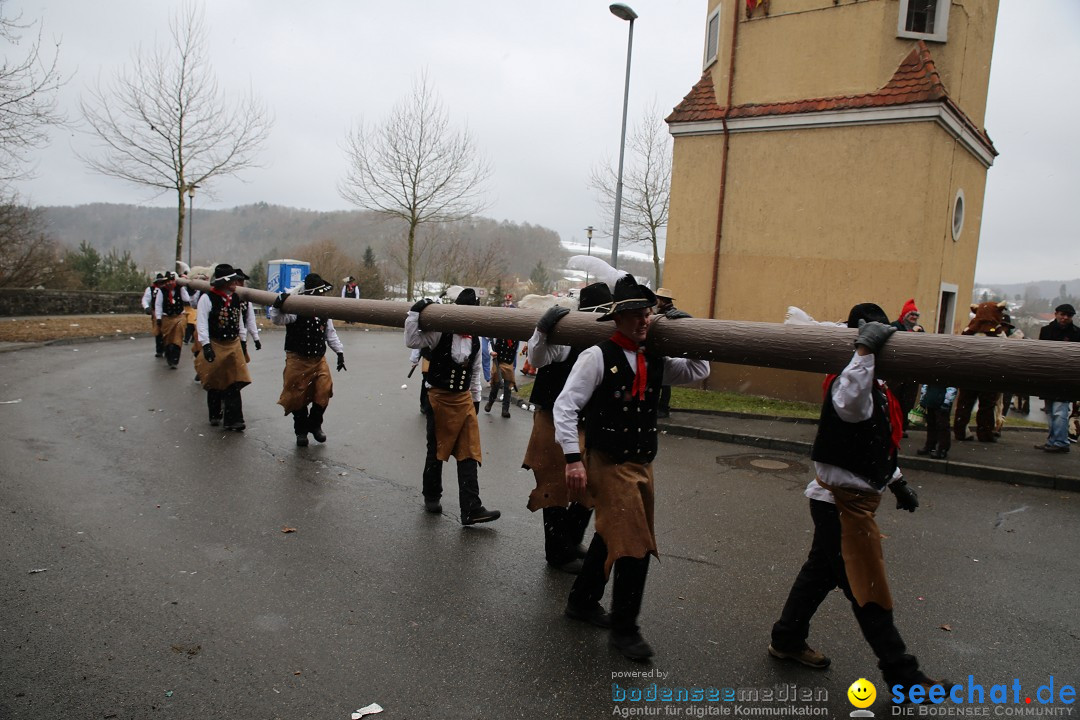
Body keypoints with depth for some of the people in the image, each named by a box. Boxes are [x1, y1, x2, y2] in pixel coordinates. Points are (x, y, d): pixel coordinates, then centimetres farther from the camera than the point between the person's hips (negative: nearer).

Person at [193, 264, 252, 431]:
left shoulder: (235, 298, 6)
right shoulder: (207, 298, -12)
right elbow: (201, 323, -15)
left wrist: (241, 341, 18)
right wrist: (206, 345, -21)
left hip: (233, 345, 4)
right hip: (215, 345, -4)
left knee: (234, 383, -4)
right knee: (214, 383, 10)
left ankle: (233, 419, -5)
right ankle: (215, 415, 28)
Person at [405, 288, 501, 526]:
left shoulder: (475, 339, 5)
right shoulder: (440, 333, -10)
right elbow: (412, 341, -21)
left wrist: (476, 397, 16)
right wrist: (415, 313, -25)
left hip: (463, 399, 4)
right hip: (439, 397, -4)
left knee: (468, 453, -3)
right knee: (436, 450, 9)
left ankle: (471, 509, -4)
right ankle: (431, 497, 30)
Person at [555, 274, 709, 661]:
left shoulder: (654, 360, 6)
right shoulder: (598, 357, -14)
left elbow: (698, 371, 14)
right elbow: (565, 405, -16)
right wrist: (573, 458, -22)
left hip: (642, 465, 7)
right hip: (609, 465, -7)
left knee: (610, 537, 20)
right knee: (633, 546, -7)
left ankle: (582, 601, 40)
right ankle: (624, 629, 11)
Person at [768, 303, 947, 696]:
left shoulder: (876, 387, 12)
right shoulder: (849, 381, -23)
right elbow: (848, 404, -50)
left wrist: (897, 482, 23)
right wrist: (864, 349, -47)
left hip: (850, 499, 10)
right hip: (842, 500, -10)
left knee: (821, 571, 19)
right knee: (869, 589, 1)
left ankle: (787, 640, 33)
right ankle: (902, 674, 14)